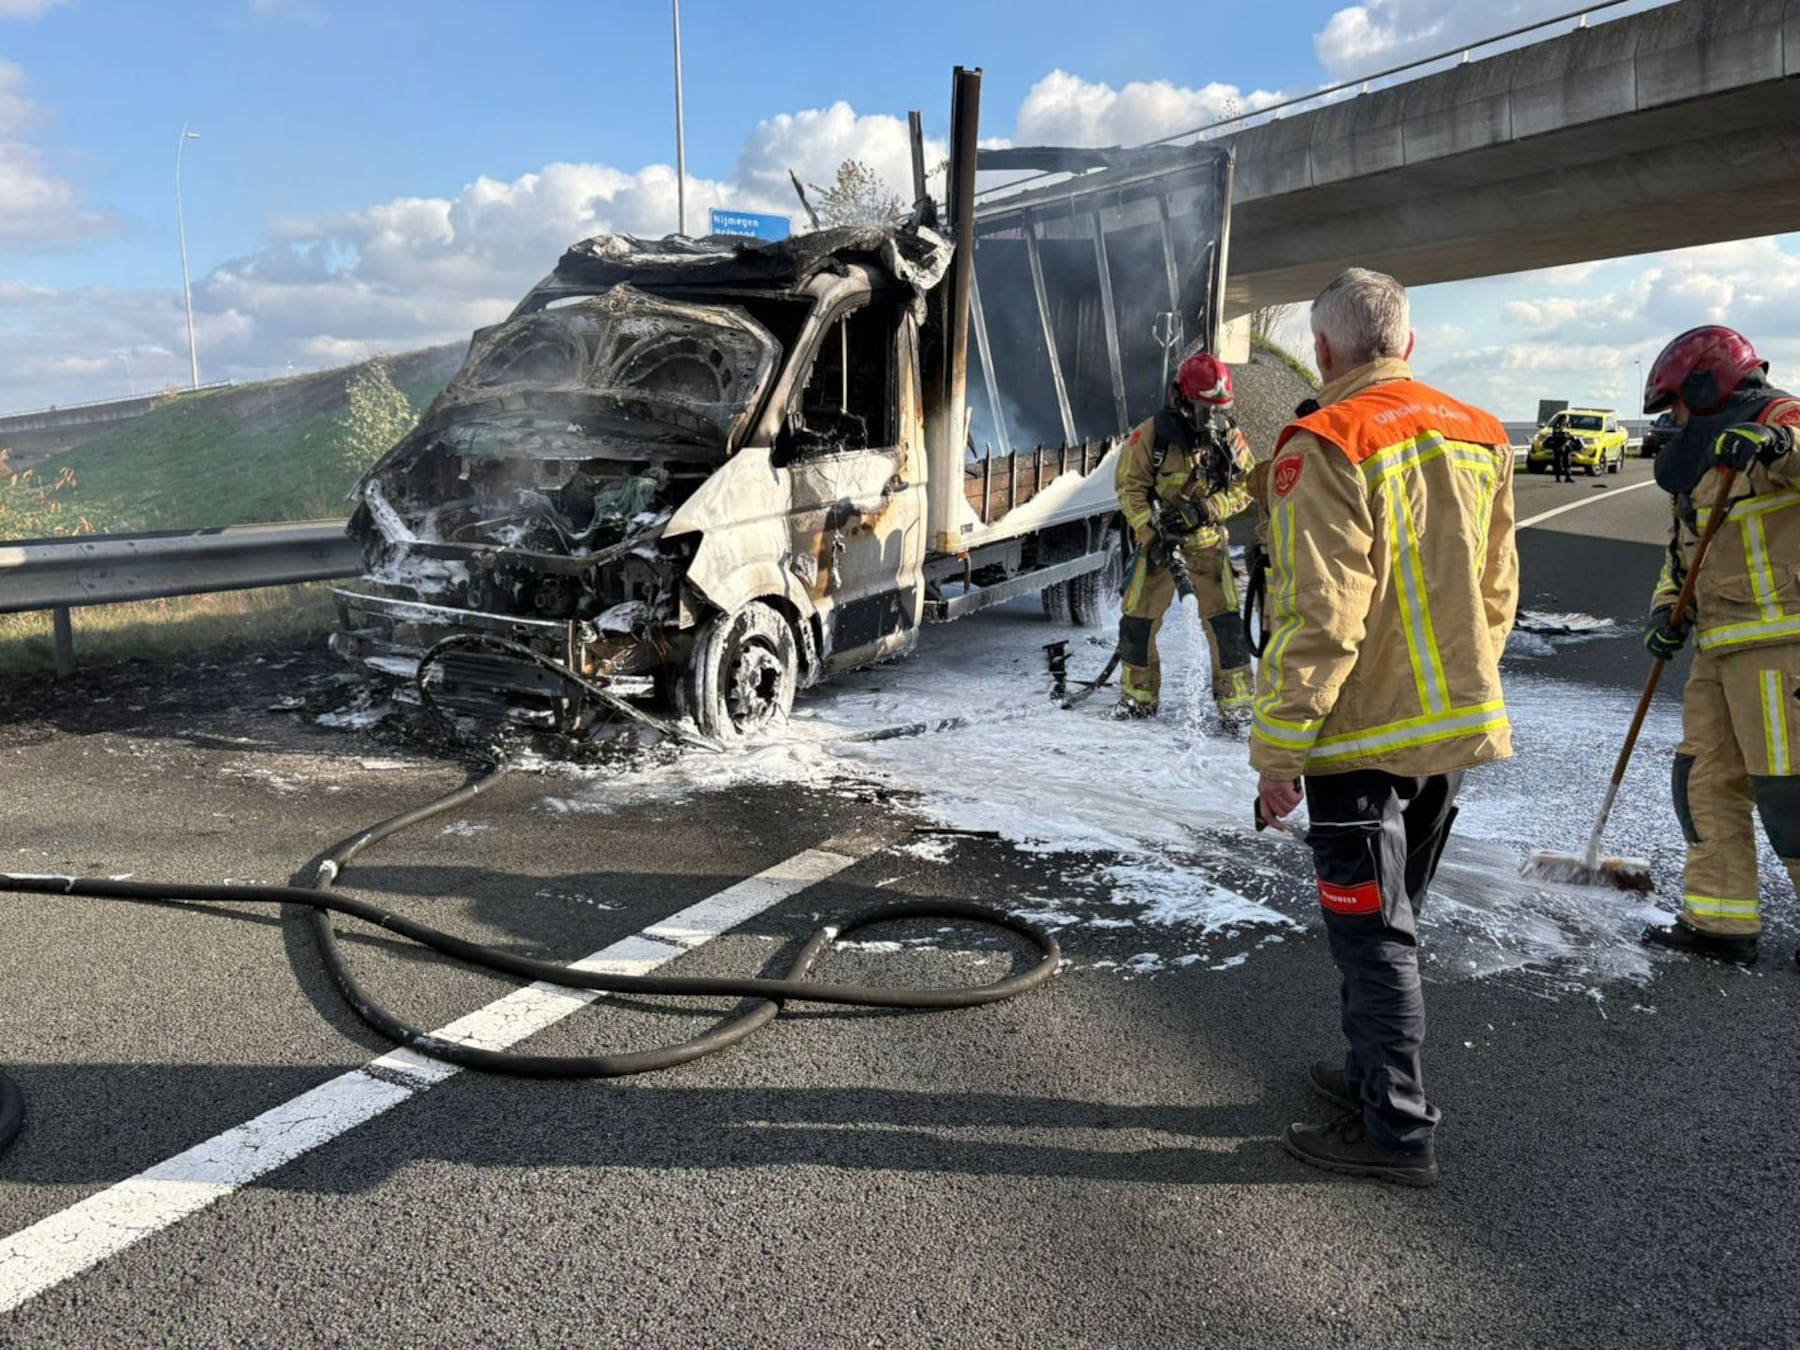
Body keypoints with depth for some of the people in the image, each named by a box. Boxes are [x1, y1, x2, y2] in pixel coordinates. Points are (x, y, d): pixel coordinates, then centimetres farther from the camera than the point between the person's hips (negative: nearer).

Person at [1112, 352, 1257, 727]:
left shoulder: (1229, 436, -6)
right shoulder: (1151, 435, -13)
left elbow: (1246, 485, -2)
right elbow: (1130, 487, -7)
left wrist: (1204, 510, -18)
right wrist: (1150, 532, -16)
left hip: (1207, 537, 1)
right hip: (1156, 535, -1)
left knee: (1224, 618, -6)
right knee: (1138, 616, 1)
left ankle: (1235, 700, 4)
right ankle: (1140, 695, 18)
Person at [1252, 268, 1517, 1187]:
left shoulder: (1327, 446, -17)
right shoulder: (1480, 439, 7)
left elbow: (1319, 618, -22)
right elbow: (1497, 596, 13)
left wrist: (1279, 748, -16)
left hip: (1364, 736, -8)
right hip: (1453, 732, 8)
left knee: (1372, 932, 3)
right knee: (1388, 920, 21)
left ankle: (1396, 1130, 14)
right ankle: (1371, 1075, 36)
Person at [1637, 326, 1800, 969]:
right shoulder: (1700, 459, 23)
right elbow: (1684, 550, 24)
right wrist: (1667, 608, 10)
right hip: (1722, 646, 10)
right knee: (1705, 778, 10)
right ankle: (1719, 920, 17)